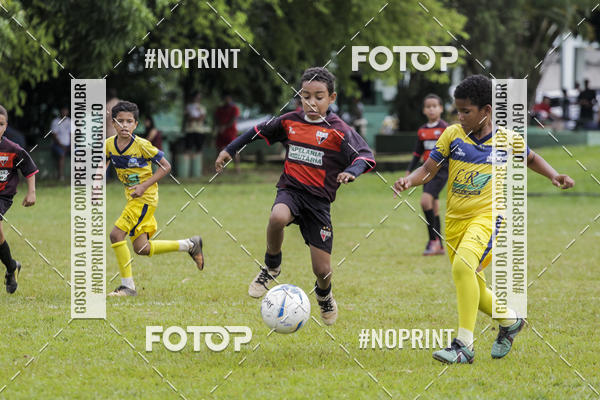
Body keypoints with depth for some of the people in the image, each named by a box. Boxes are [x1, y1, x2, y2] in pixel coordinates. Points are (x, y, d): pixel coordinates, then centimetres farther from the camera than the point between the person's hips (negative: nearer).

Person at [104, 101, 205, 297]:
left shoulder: (141, 145, -18)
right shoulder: (109, 144, -2)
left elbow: (165, 166, -10)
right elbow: (104, 164, 16)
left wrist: (144, 186, -18)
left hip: (145, 198, -7)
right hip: (132, 197, 7)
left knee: (116, 234, -18)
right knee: (142, 249, 7)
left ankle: (127, 286, -8)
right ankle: (190, 245, 26)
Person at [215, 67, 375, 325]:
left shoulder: (338, 130, -6)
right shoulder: (290, 122, 5)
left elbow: (365, 154, -13)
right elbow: (260, 132, 20)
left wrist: (352, 171, -33)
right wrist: (230, 150, 21)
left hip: (319, 199, -1)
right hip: (291, 189, 1)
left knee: (322, 270, -2)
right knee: (278, 217, -38)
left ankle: (324, 295, 38)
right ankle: (271, 268, -8)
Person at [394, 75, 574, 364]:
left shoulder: (507, 139, -3)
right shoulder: (453, 135, 0)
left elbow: (532, 159, 18)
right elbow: (429, 169, 2)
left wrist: (553, 176, 1)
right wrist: (409, 180, -18)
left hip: (487, 217, -5)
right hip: (455, 220, 5)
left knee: (463, 265, -31)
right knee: (472, 292, 12)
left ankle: (464, 345, -29)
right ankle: (510, 321, 44)